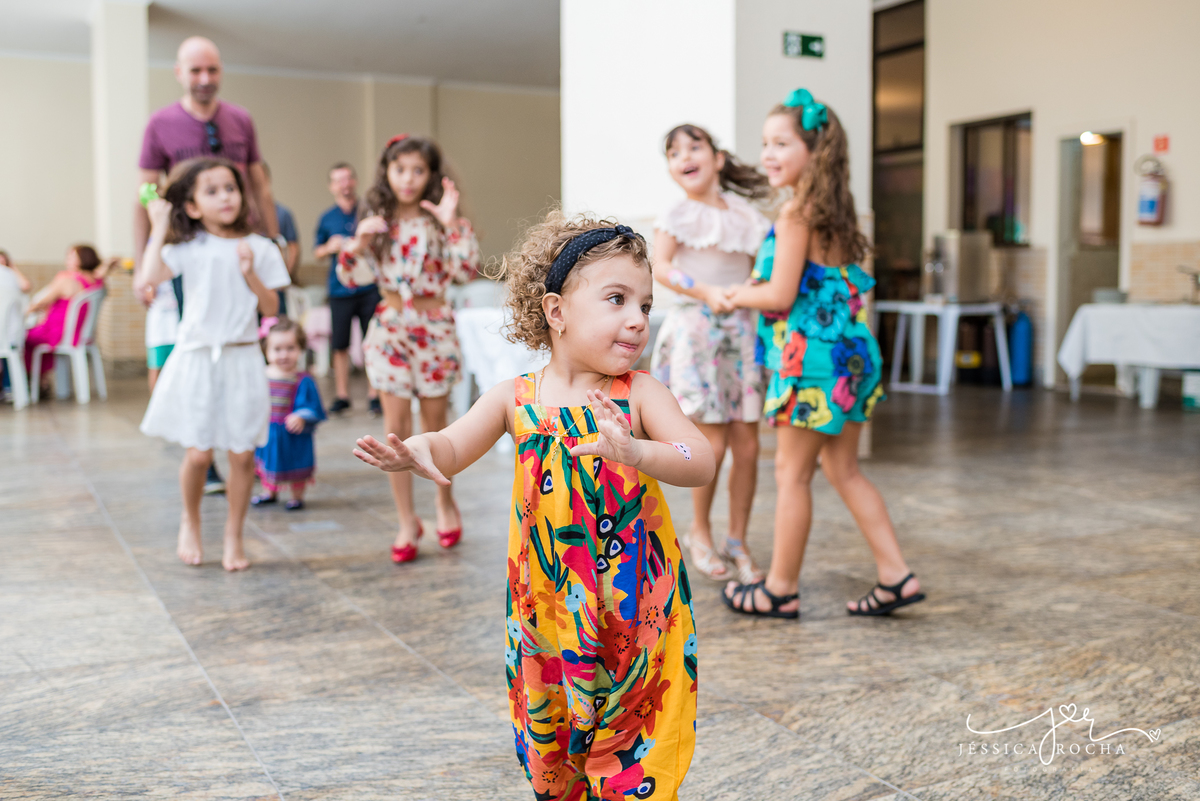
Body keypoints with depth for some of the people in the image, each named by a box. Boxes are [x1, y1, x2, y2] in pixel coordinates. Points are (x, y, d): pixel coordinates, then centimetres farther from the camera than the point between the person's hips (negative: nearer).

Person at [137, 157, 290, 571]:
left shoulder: (259, 248, 3)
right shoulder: (189, 248, -1)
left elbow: (271, 308, 2)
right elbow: (150, 276, -18)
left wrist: (251, 273, -13)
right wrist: (159, 229, -10)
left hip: (242, 361, 1)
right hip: (197, 359, -1)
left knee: (242, 455, 2)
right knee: (199, 454, -1)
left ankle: (233, 537, 18)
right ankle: (190, 521, 27)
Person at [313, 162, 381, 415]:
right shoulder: (327, 218, 10)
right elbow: (317, 252, 18)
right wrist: (330, 247, -3)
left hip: (369, 287, -2)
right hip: (340, 289, 2)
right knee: (340, 346, 4)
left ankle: (374, 395, 5)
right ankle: (341, 395, 15)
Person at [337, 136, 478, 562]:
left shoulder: (440, 221, -4)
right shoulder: (378, 222, 5)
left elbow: (466, 270, -16)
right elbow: (351, 277, 4)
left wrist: (451, 224, -22)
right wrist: (360, 240, -11)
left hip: (433, 327, -2)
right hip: (390, 328, 2)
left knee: (435, 425, 9)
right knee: (396, 427, 1)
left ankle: (446, 502, 32)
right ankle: (407, 520, 11)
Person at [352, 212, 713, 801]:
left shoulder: (638, 395, -9)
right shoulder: (515, 399, -3)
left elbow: (702, 463, -19)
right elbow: (453, 450, -3)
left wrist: (637, 452, -38)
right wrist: (418, 450, -27)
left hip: (636, 614, -2)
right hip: (545, 614, 2)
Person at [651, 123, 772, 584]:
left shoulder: (746, 216, 11)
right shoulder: (677, 216, 1)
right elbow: (660, 267, -10)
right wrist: (705, 292, -22)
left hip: (742, 332, 4)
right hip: (696, 332, -4)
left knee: (747, 446, 2)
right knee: (713, 444, -6)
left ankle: (737, 541, 16)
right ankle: (700, 533, 17)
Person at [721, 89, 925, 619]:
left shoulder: (796, 212, -14)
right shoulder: (833, 209, 14)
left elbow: (781, 296, -18)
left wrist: (736, 296, 1)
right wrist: (757, 286, 14)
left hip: (811, 355, -9)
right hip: (847, 350, 9)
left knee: (792, 473, 2)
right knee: (842, 470, 16)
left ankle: (780, 589, 14)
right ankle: (896, 575, 16)